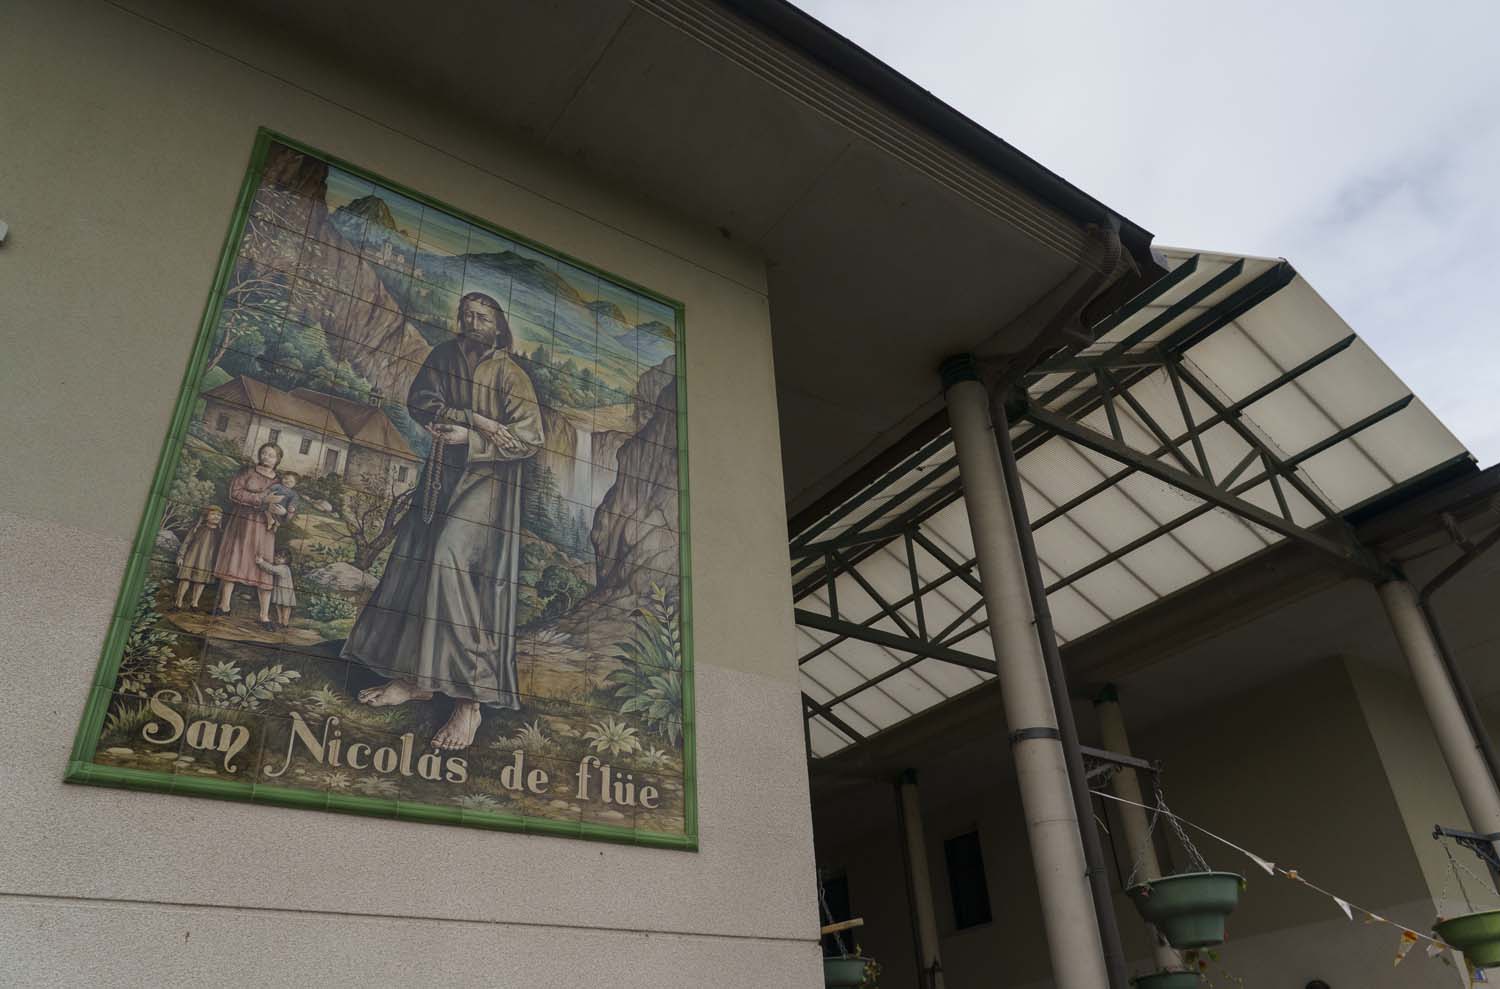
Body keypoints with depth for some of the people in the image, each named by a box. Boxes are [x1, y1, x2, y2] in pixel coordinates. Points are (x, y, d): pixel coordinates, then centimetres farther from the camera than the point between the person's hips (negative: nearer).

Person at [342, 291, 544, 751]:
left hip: (487, 478, -7)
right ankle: (416, 678, 12)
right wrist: (470, 417, -15)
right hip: (442, 473, 7)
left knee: (448, 559, -23)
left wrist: (469, 438, -20)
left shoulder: (509, 373, -8)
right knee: (415, 562, 1)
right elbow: (419, 399, -1)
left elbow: (529, 438, -11)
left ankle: (469, 696, -22)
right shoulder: (444, 355, 8)